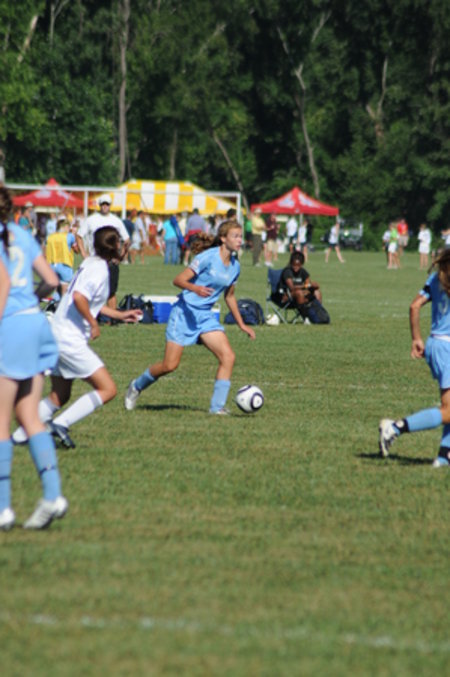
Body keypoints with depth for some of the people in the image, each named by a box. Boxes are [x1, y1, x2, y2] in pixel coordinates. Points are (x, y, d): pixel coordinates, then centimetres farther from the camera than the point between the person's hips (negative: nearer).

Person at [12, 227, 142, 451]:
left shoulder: (91, 263, 15)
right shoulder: (99, 269, -15)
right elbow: (79, 297, -30)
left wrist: (119, 315, 32)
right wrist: (93, 323, -18)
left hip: (59, 337, 10)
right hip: (71, 340, -10)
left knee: (59, 396, 20)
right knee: (108, 389, -7)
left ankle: (20, 436, 18)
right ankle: (61, 424, -13)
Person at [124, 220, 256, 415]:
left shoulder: (235, 266, 7)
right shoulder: (208, 257, -14)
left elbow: (229, 296, 21)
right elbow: (178, 280, -16)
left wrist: (241, 325, 21)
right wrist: (195, 288, -36)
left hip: (206, 316, 6)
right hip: (185, 312, -6)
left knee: (228, 357, -14)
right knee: (170, 365, -5)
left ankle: (217, 406, -9)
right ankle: (137, 386, 22)